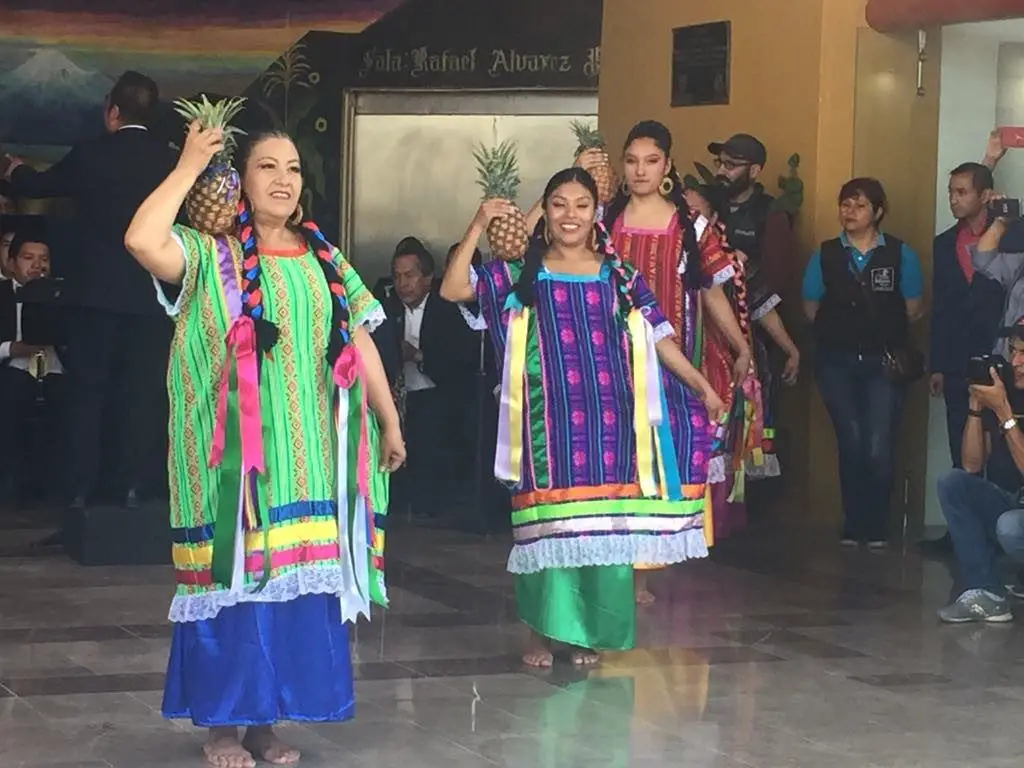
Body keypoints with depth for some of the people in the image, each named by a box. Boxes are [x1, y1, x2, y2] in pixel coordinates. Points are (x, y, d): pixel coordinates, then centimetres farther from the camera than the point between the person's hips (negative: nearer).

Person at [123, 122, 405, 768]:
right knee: (237, 571, -3)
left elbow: (359, 343, 14)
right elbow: (141, 241, -22)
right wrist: (190, 167, -14)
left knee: (296, 574, 4)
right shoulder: (212, 255, -2)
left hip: (308, 447, 4)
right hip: (239, 446, -4)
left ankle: (267, 715, 14)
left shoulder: (324, 260, 12)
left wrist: (390, 422, 11)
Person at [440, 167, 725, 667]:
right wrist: (478, 227, -9)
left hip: (609, 420, 2)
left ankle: (590, 631, 15)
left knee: (606, 525, 2)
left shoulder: (620, 276, 10)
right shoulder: (521, 273, 6)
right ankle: (545, 631, 10)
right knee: (549, 523, -2)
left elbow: (659, 338, 9)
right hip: (550, 421, -1)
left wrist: (702, 386, 3)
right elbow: (452, 290, -3)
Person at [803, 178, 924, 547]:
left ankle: (876, 527, 6)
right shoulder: (825, 254, 5)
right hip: (837, 361, 2)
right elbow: (811, 309, 10)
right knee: (851, 443, 0)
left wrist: (886, 329, 1)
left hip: (884, 362, -1)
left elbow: (912, 309, 4)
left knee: (879, 448, -9)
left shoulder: (900, 254, 1)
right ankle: (854, 525, 11)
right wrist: (840, 326, 4)